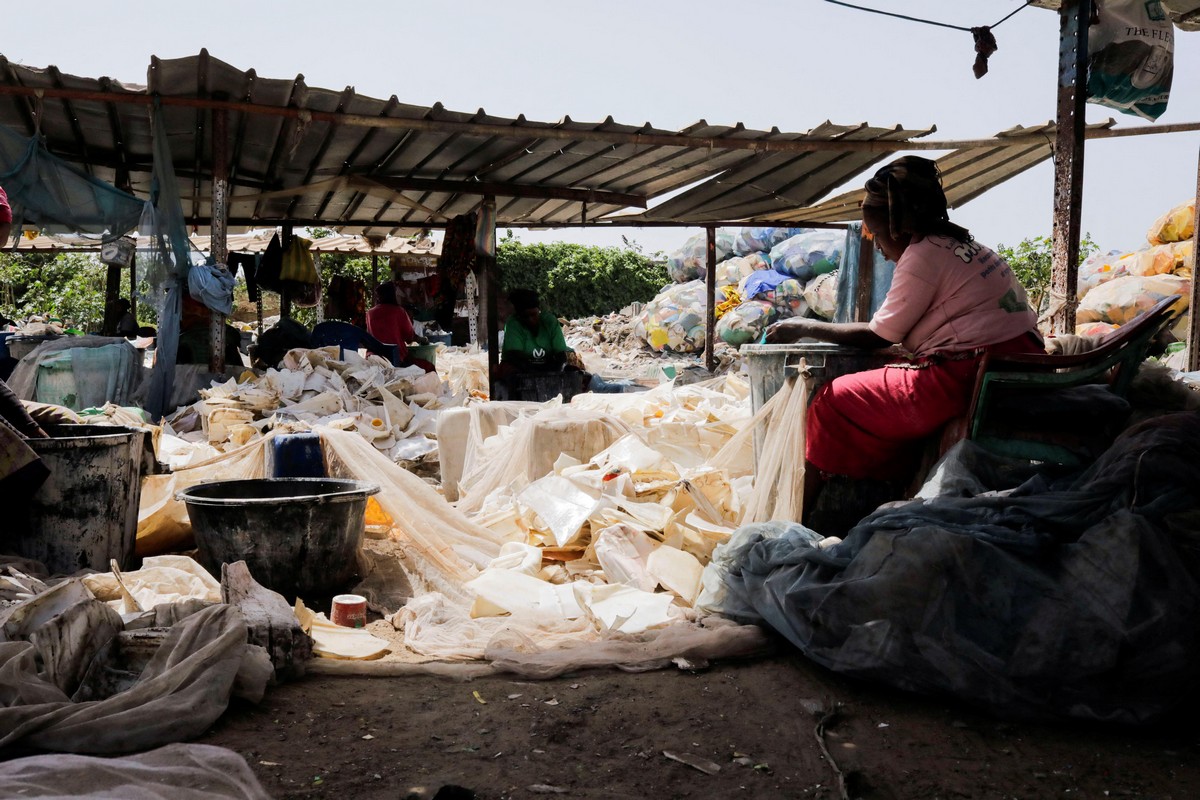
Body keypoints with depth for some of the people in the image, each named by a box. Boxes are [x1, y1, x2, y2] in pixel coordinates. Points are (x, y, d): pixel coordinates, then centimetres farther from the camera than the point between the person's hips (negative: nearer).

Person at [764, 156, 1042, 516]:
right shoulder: (963, 245, 19)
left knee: (834, 401, -3)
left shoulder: (924, 254, -9)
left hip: (969, 378, -10)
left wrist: (806, 328, 5)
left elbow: (879, 335, -5)